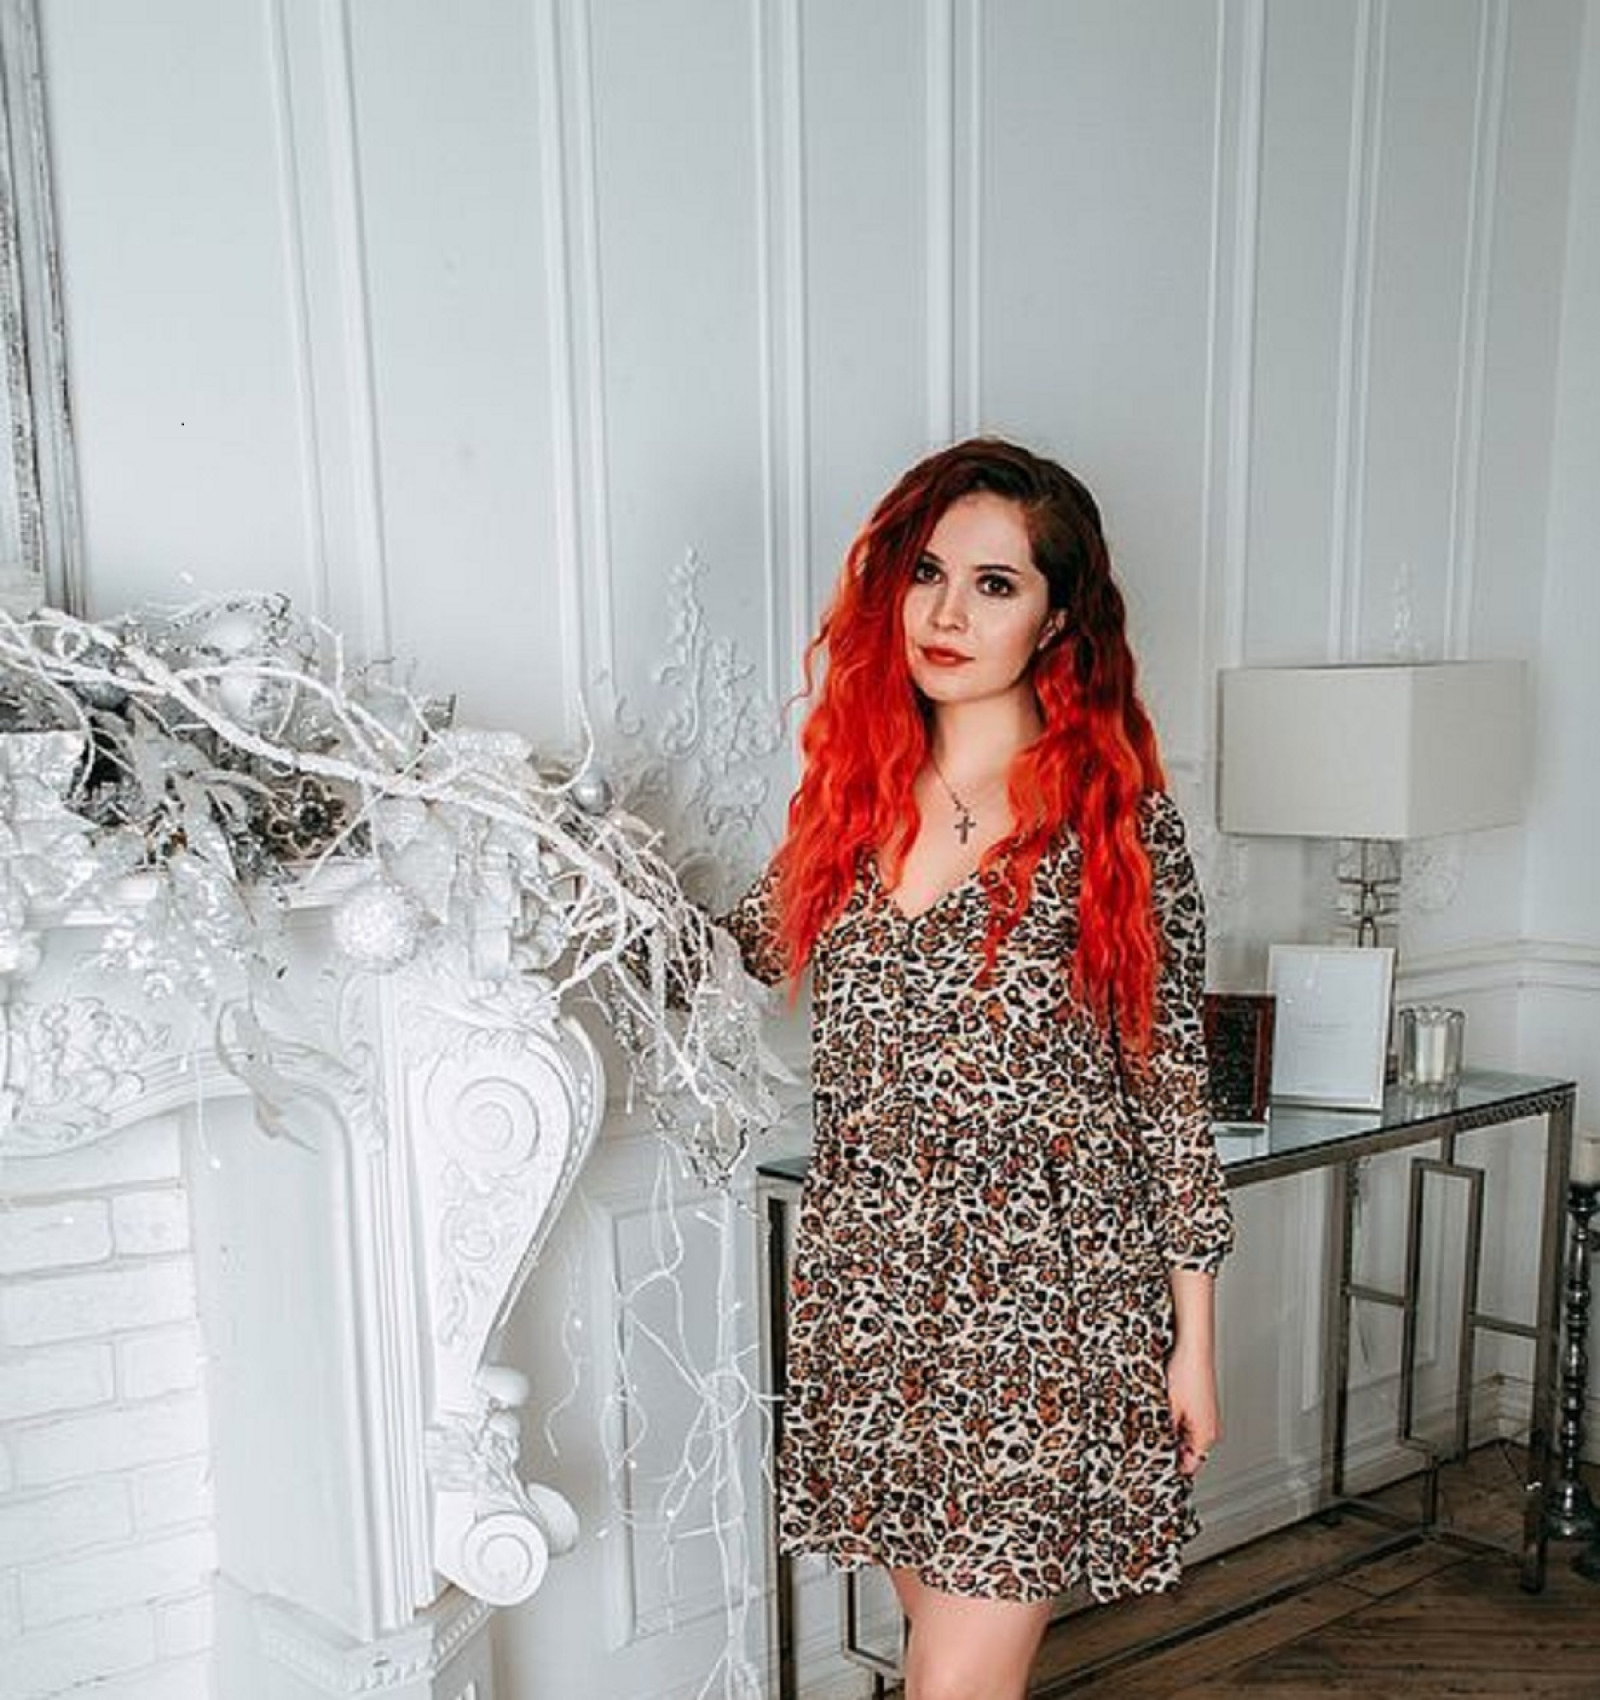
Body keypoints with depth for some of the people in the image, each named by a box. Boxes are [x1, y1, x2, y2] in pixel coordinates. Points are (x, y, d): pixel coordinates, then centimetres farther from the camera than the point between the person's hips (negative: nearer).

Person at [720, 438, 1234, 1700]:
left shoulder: (1119, 816, -8)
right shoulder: (852, 796, 3)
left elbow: (1174, 1085, -5)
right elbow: (749, 944, 19)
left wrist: (1193, 1339, -3)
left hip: (1052, 1290, -4)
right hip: (874, 1286, 4)